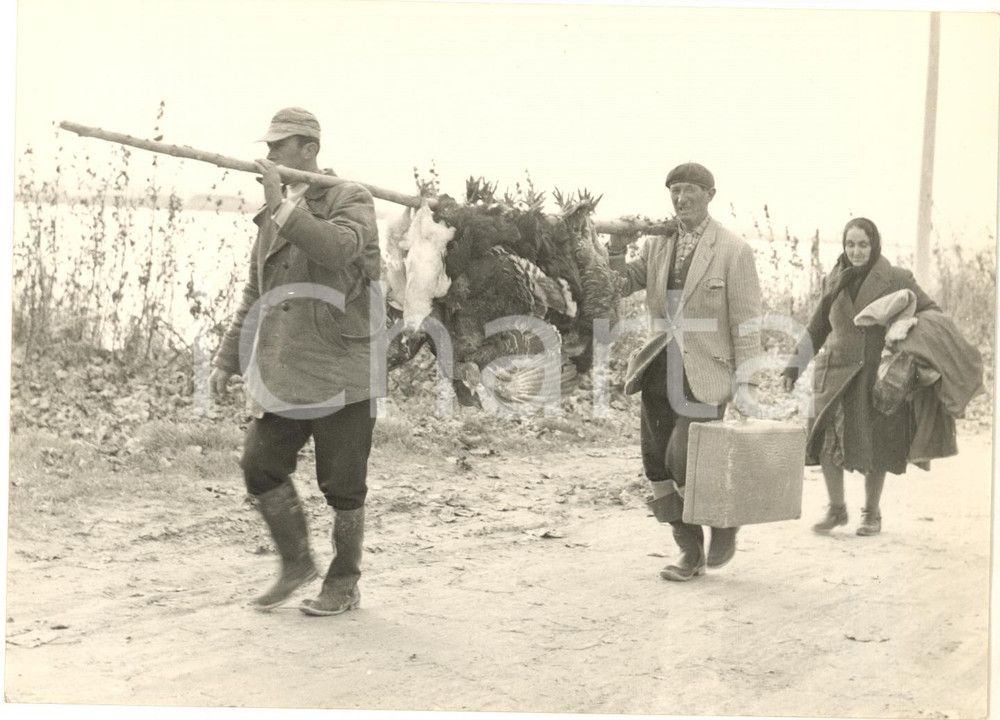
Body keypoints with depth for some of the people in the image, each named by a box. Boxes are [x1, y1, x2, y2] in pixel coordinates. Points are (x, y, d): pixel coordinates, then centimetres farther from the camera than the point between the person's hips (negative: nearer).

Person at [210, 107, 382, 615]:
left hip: (342, 370, -6)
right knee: (260, 467, 1)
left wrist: (281, 206, -23)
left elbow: (338, 249, -27)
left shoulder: (350, 200, -4)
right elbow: (255, 293, 22)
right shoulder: (274, 213, 17)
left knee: (342, 484, 2)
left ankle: (344, 584, 18)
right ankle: (295, 564, 20)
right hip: (283, 372, 6)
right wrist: (228, 358, 18)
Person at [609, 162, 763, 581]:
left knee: (683, 464, -14)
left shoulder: (734, 251, -6)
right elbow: (616, 286, 8)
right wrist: (616, 249, -12)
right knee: (656, 465, 5)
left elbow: (745, 321, -7)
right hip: (660, 369, 6)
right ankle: (691, 553, 20)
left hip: (704, 374, -6)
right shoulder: (657, 245, 10)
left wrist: (744, 384, -11)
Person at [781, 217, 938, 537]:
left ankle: (872, 512, 24)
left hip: (879, 375, -2)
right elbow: (817, 328, 17)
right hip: (837, 371, 2)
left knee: (875, 448, 4)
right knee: (827, 441, -10)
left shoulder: (897, 280, -2)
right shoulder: (834, 280, 8)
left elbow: (932, 311, 3)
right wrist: (794, 365, 15)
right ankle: (836, 509, 9)